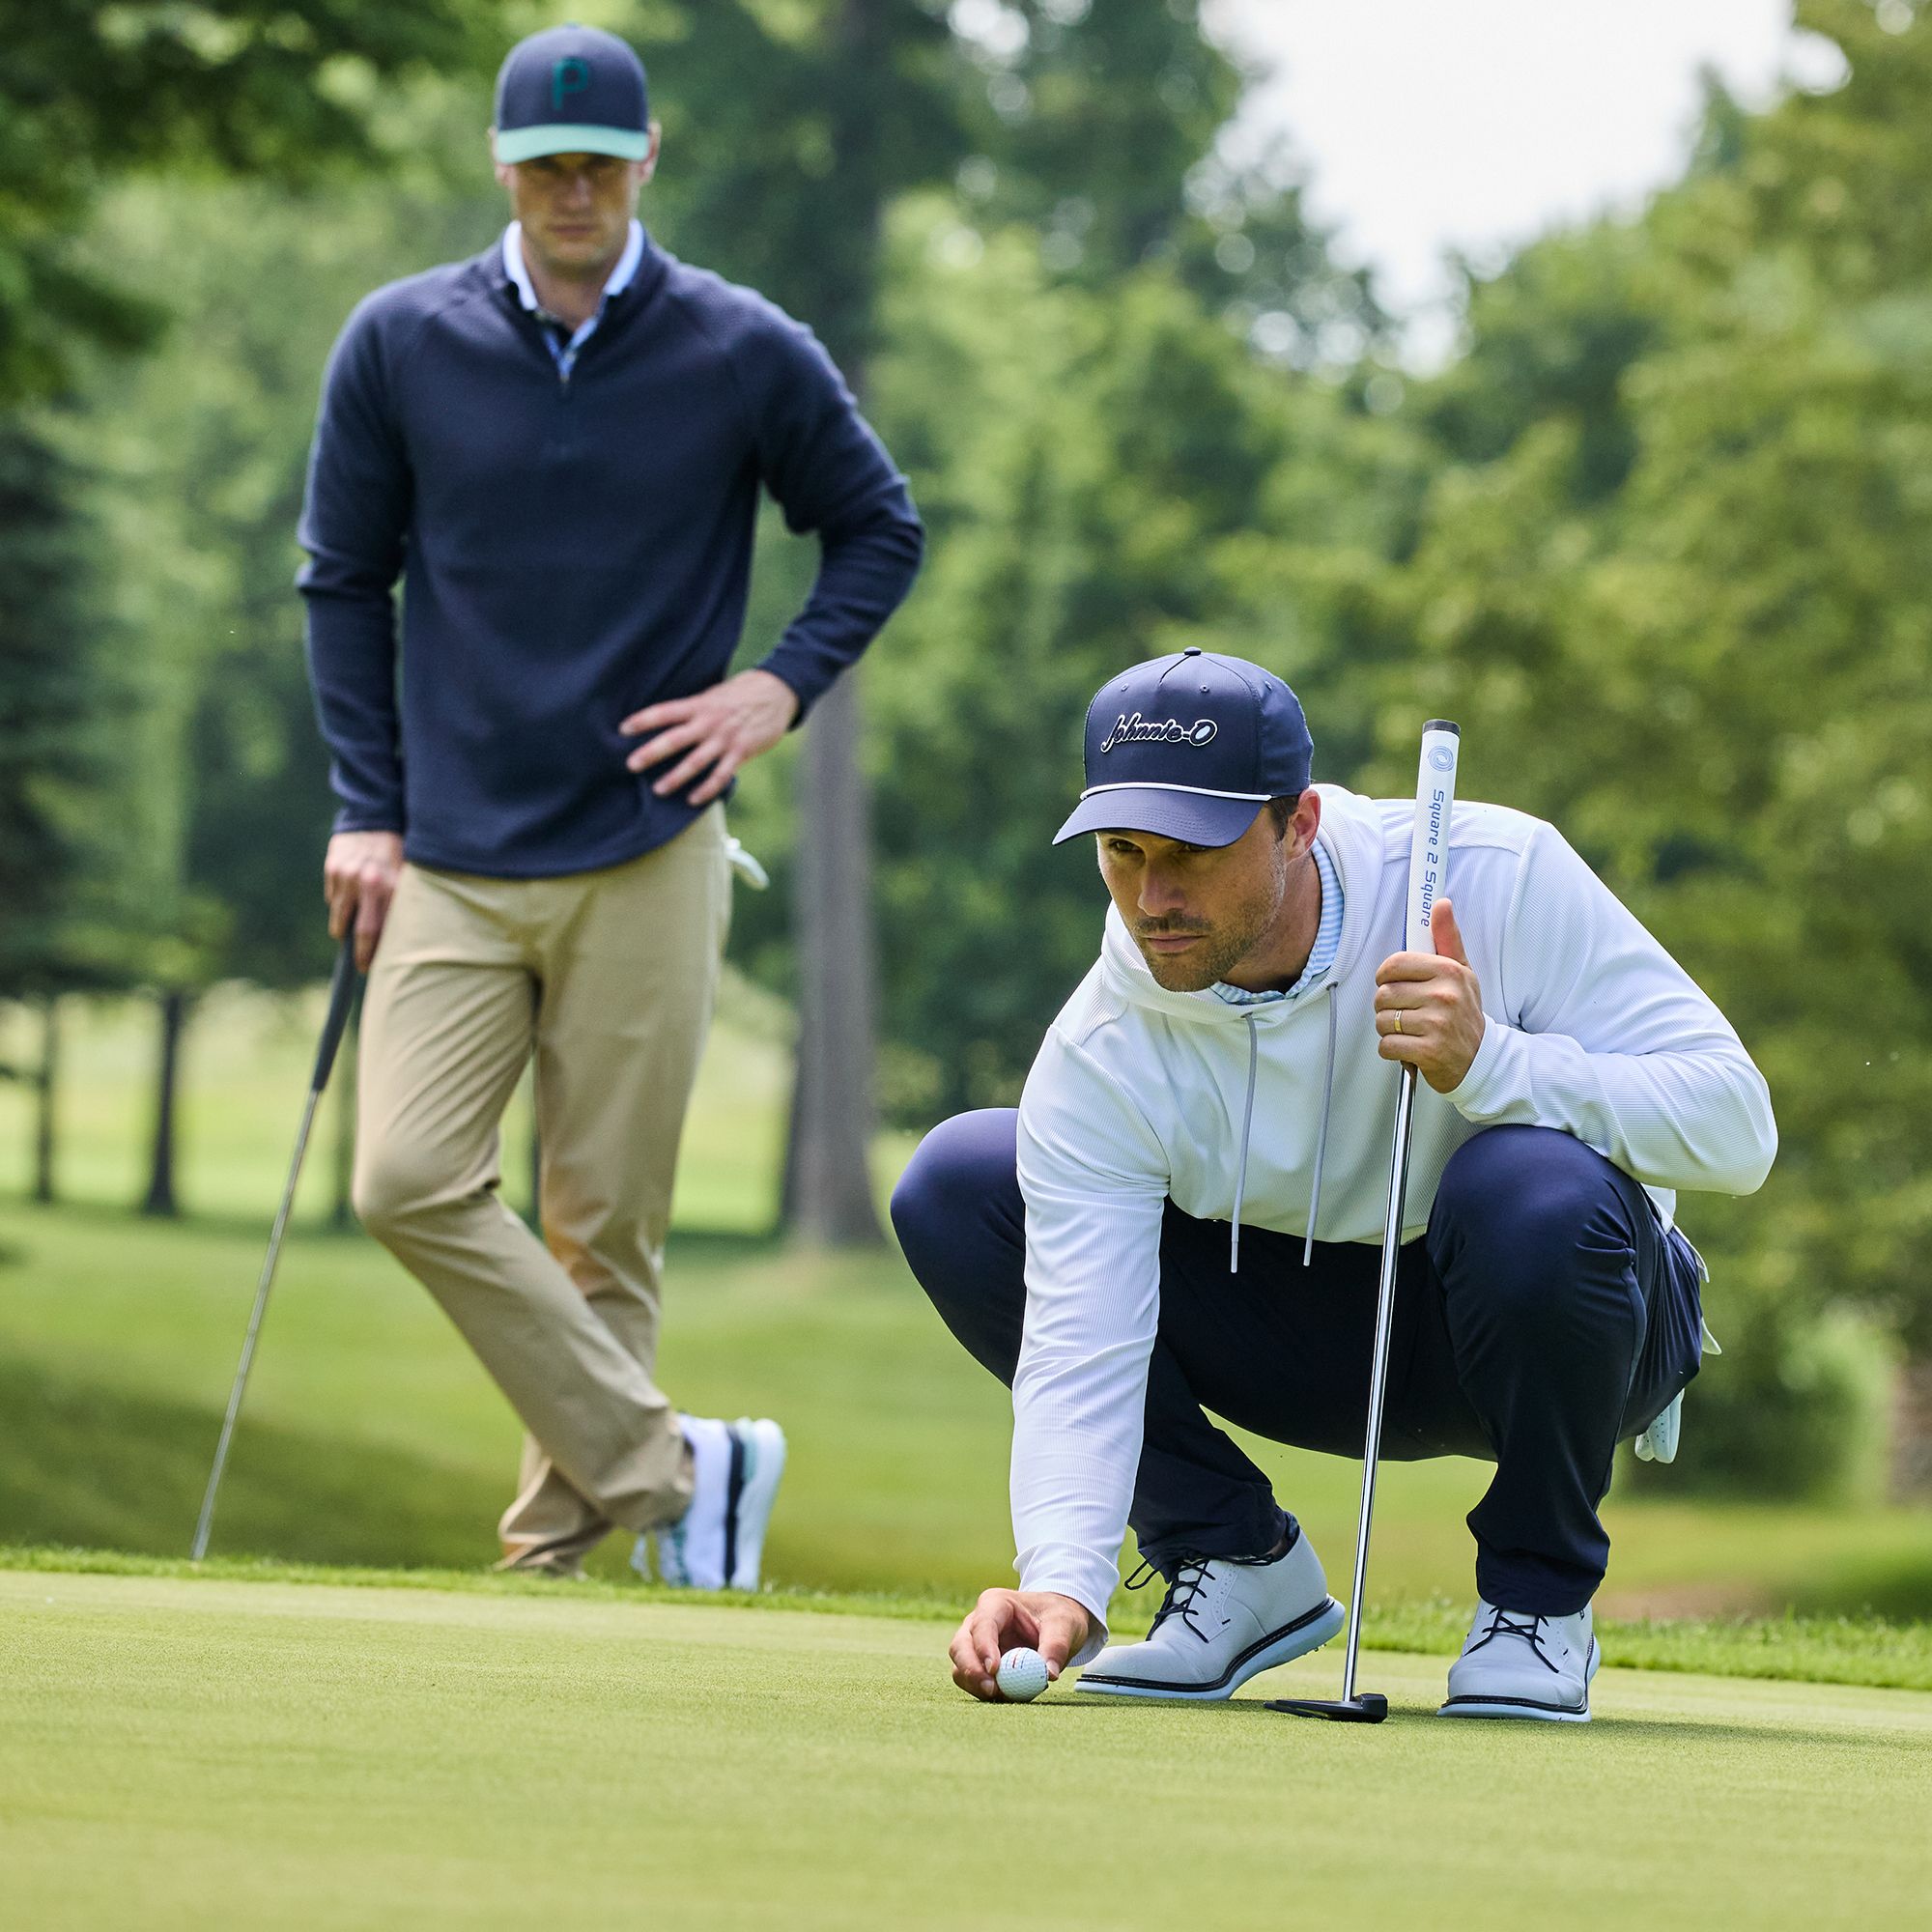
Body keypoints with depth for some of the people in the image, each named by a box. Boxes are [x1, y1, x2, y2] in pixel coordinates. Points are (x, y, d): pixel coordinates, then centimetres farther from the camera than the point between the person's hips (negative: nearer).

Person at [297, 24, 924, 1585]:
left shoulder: (748, 355, -1)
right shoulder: (401, 344, 2)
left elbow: (880, 529, 12)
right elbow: (343, 579, 11)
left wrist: (784, 684, -3)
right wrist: (367, 810, 4)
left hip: (647, 857, -1)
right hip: (452, 858, 1)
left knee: (603, 1222, 0)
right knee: (412, 1180, -14)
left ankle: (558, 1543, 11)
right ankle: (667, 1464, -8)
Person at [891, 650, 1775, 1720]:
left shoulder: (1497, 876, -26)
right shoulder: (1099, 1058, -20)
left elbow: (1736, 1125, -28)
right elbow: (1081, 1349, -26)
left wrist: (1490, 1062, -42)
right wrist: (1063, 1583, -44)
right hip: (1311, 1334, 3)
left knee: (1540, 1190, -39)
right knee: (955, 1186, -14)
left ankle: (1538, 1594, -12)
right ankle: (1236, 1558, 0)